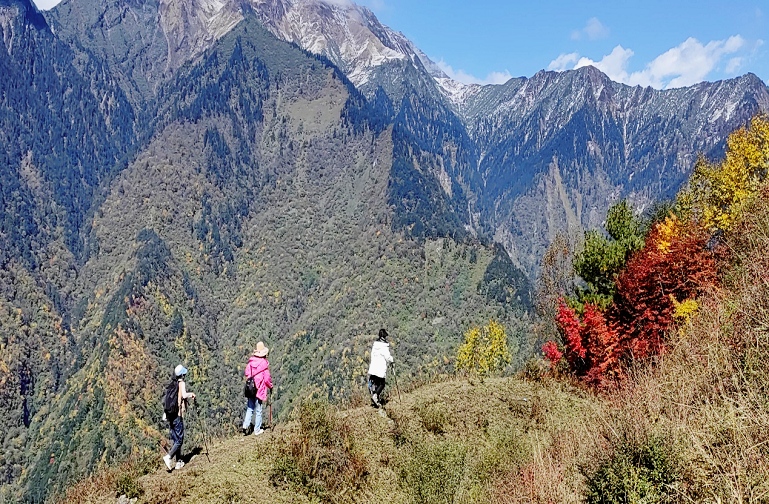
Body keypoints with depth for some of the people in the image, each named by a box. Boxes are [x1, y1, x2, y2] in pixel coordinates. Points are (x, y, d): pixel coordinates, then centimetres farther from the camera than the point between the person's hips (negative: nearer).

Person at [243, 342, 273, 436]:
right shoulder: (264, 363, -14)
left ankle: (246, 425, 3)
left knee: (250, 408, 15)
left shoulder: (251, 361, -1)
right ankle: (257, 430, 15)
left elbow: (247, 374, 7)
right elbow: (267, 378, -10)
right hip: (260, 389, -4)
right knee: (258, 410, 7)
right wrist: (270, 386, 7)